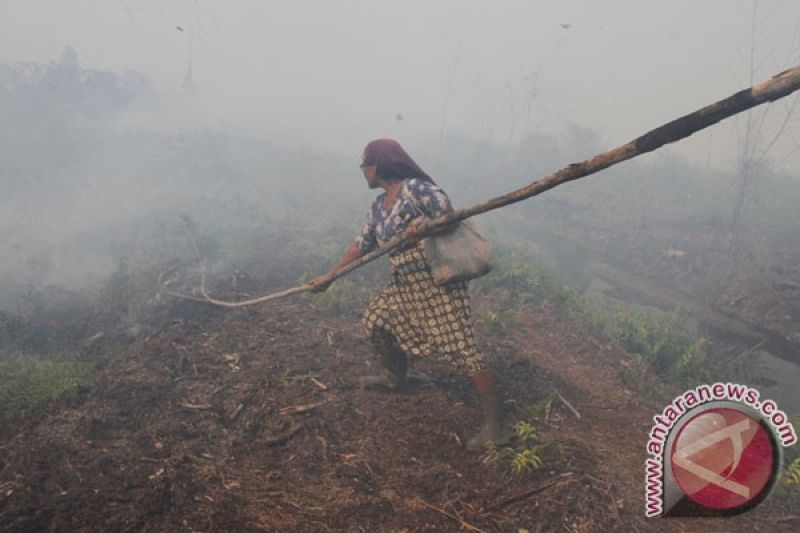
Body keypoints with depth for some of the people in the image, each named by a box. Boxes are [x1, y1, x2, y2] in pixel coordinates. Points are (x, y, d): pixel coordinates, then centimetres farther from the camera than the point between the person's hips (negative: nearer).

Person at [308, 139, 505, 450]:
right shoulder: (379, 207, 14)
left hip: (437, 282, -9)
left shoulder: (416, 188, -12)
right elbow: (361, 245, 20)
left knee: (458, 346, -12)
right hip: (405, 286, 9)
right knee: (375, 322, 17)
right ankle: (396, 378, 41)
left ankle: (494, 422, -4)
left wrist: (421, 227, -31)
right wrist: (329, 277, 22)